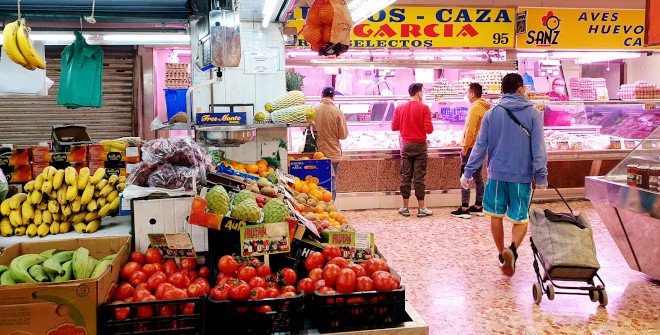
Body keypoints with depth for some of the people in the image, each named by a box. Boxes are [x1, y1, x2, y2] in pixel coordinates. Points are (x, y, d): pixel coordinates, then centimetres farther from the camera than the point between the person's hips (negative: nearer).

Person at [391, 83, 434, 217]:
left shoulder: (400, 108, 2)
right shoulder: (424, 108, -9)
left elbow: (394, 127, 4)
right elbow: (429, 129, -13)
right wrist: (420, 126, 9)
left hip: (405, 145, 3)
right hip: (420, 146, -3)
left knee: (405, 177, 7)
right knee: (419, 177, 1)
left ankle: (405, 207, 11)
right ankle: (421, 208, 6)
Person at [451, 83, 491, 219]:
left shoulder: (475, 108, -17)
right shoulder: (486, 107, 11)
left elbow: (470, 130, -21)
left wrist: (465, 147, -16)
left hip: (472, 147, -9)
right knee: (478, 176, 13)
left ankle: (464, 209, -5)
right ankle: (478, 207, 19)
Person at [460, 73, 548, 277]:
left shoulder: (491, 113, 3)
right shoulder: (533, 114, 0)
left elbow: (480, 146, 2)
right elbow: (538, 149, -3)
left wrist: (468, 173, 6)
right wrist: (541, 177, 0)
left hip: (496, 174, 1)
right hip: (522, 176, -1)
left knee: (496, 215, 16)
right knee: (520, 219, 6)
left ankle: (502, 255, 23)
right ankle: (512, 249, -20)